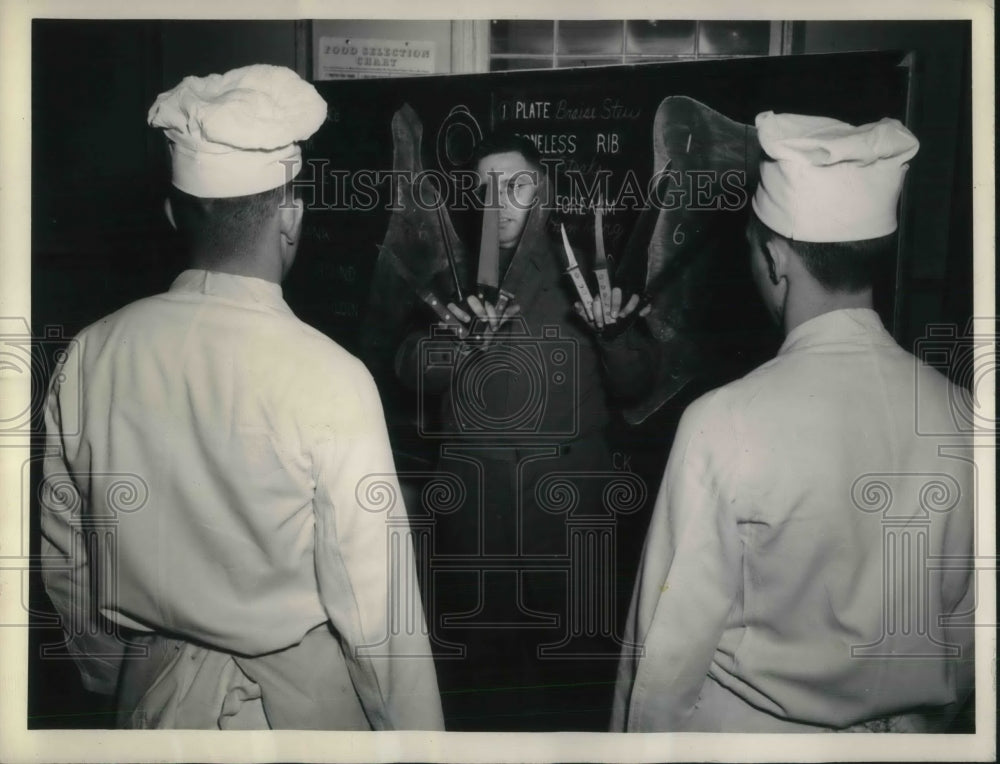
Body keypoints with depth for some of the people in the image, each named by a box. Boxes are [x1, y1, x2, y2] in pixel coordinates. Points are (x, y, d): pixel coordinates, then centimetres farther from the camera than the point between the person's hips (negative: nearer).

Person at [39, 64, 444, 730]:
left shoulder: (89, 356, -10)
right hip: (302, 701, -3)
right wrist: (417, 736, -5)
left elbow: (64, 559, 2)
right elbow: (373, 599, -20)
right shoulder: (328, 377, -25)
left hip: (156, 697, 4)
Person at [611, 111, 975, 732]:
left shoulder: (725, 424, -25)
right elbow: (967, 632, -1)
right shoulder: (960, 419, -13)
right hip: (901, 731, 4)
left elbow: (674, 642, -18)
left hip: (748, 729, -3)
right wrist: (925, 718, 16)